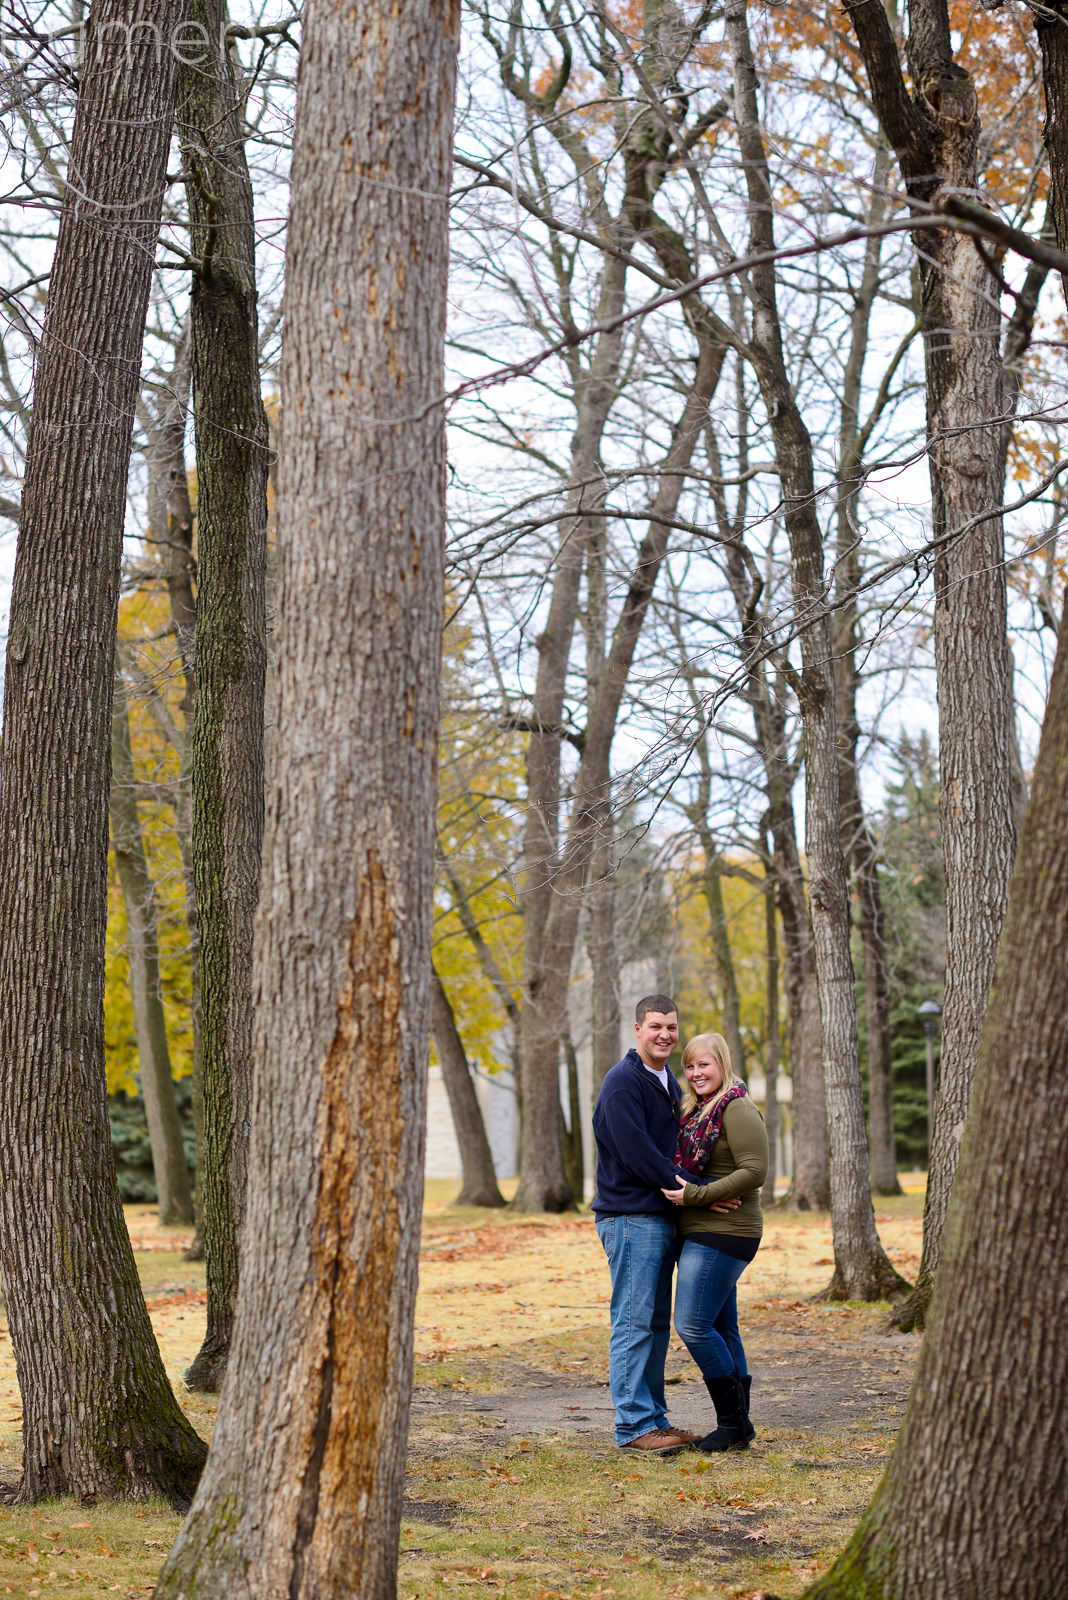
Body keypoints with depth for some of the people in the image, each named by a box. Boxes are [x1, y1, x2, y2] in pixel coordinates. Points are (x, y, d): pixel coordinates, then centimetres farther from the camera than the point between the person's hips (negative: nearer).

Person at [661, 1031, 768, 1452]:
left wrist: (696, 1195, -19)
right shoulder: (695, 1111, 16)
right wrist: (682, 1192, 4)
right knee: (721, 1330, 10)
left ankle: (734, 1423, -2)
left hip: (722, 1234, -9)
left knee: (693, 1324, -11)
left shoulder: (737, 1109, -11)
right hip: (701, 1233, 9)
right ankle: (737, 1424, 15)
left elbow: (754, 1172, -19)